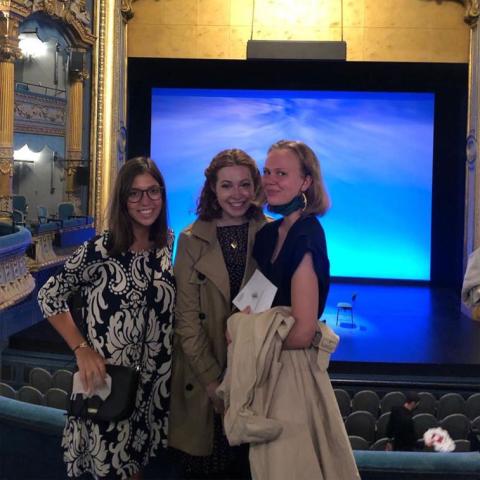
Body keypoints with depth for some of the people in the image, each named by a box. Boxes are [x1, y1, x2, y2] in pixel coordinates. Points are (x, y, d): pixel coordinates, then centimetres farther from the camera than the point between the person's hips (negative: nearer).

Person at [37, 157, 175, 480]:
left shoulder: (171, 245, -1)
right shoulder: (99, 250, -15)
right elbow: (50, 297, -9)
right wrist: (82, 349, -15)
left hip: (155, 379, 4)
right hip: (107, 378, -4)